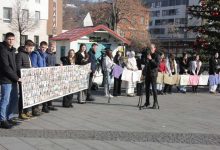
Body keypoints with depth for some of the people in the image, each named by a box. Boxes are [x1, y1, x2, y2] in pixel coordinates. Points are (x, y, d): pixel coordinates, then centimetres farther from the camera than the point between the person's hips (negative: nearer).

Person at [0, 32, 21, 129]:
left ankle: (9, 118, 22)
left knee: (14, 99, 12)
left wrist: (16, 77, 7)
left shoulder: (12, 50, 14)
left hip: (13, 80, 9)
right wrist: (16, 78, -15)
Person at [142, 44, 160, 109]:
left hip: (153, 74, -7)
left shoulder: (156, 56, -4)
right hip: (147, 74, 7)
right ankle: (147, 102, 21)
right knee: (147, 88, 11)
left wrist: (151, 59, -21)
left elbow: (157, 64, -17)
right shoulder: (148, 54, 16)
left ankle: (156, 104, -8)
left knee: (154, 88, -10)